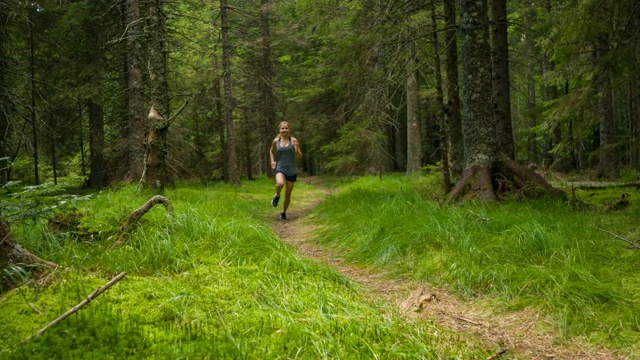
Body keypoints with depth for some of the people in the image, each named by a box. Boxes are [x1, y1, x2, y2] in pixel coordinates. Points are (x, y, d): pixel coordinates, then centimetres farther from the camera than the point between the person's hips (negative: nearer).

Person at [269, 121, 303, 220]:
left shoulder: (293, 140, -2)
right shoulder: (276, 141, 2)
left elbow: (300, 155, 2)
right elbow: (271, 151, 22)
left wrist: (296, 149, -19)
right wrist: (272, 161, 6)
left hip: (291, 170, 1)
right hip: (280, 169, -1)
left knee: (288, 194, 6)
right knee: (280, 184, -34)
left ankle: (283, 213, 28)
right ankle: (277, 196, -1)